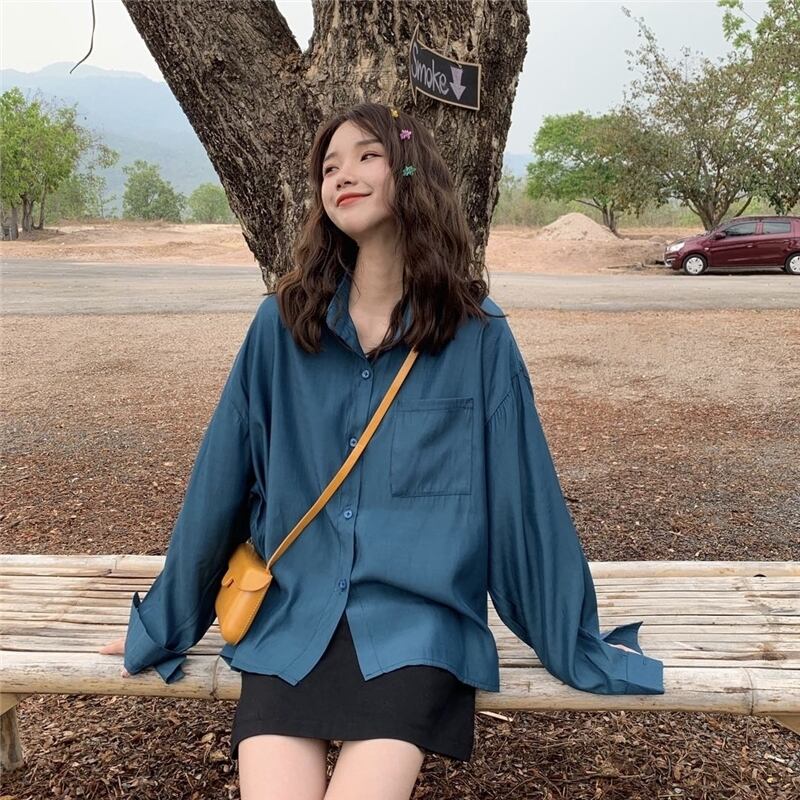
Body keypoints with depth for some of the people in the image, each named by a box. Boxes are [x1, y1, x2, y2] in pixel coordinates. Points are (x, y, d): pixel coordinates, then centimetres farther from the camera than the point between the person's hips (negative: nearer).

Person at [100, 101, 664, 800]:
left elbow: (524, 488, 1)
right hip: (291, 617, 2)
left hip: (417, 618, -1)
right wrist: (165, 622, 13)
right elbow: (220, 478, 5)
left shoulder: (478, 335, -3)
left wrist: (577, 643, 8)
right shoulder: (282, 323, 0)